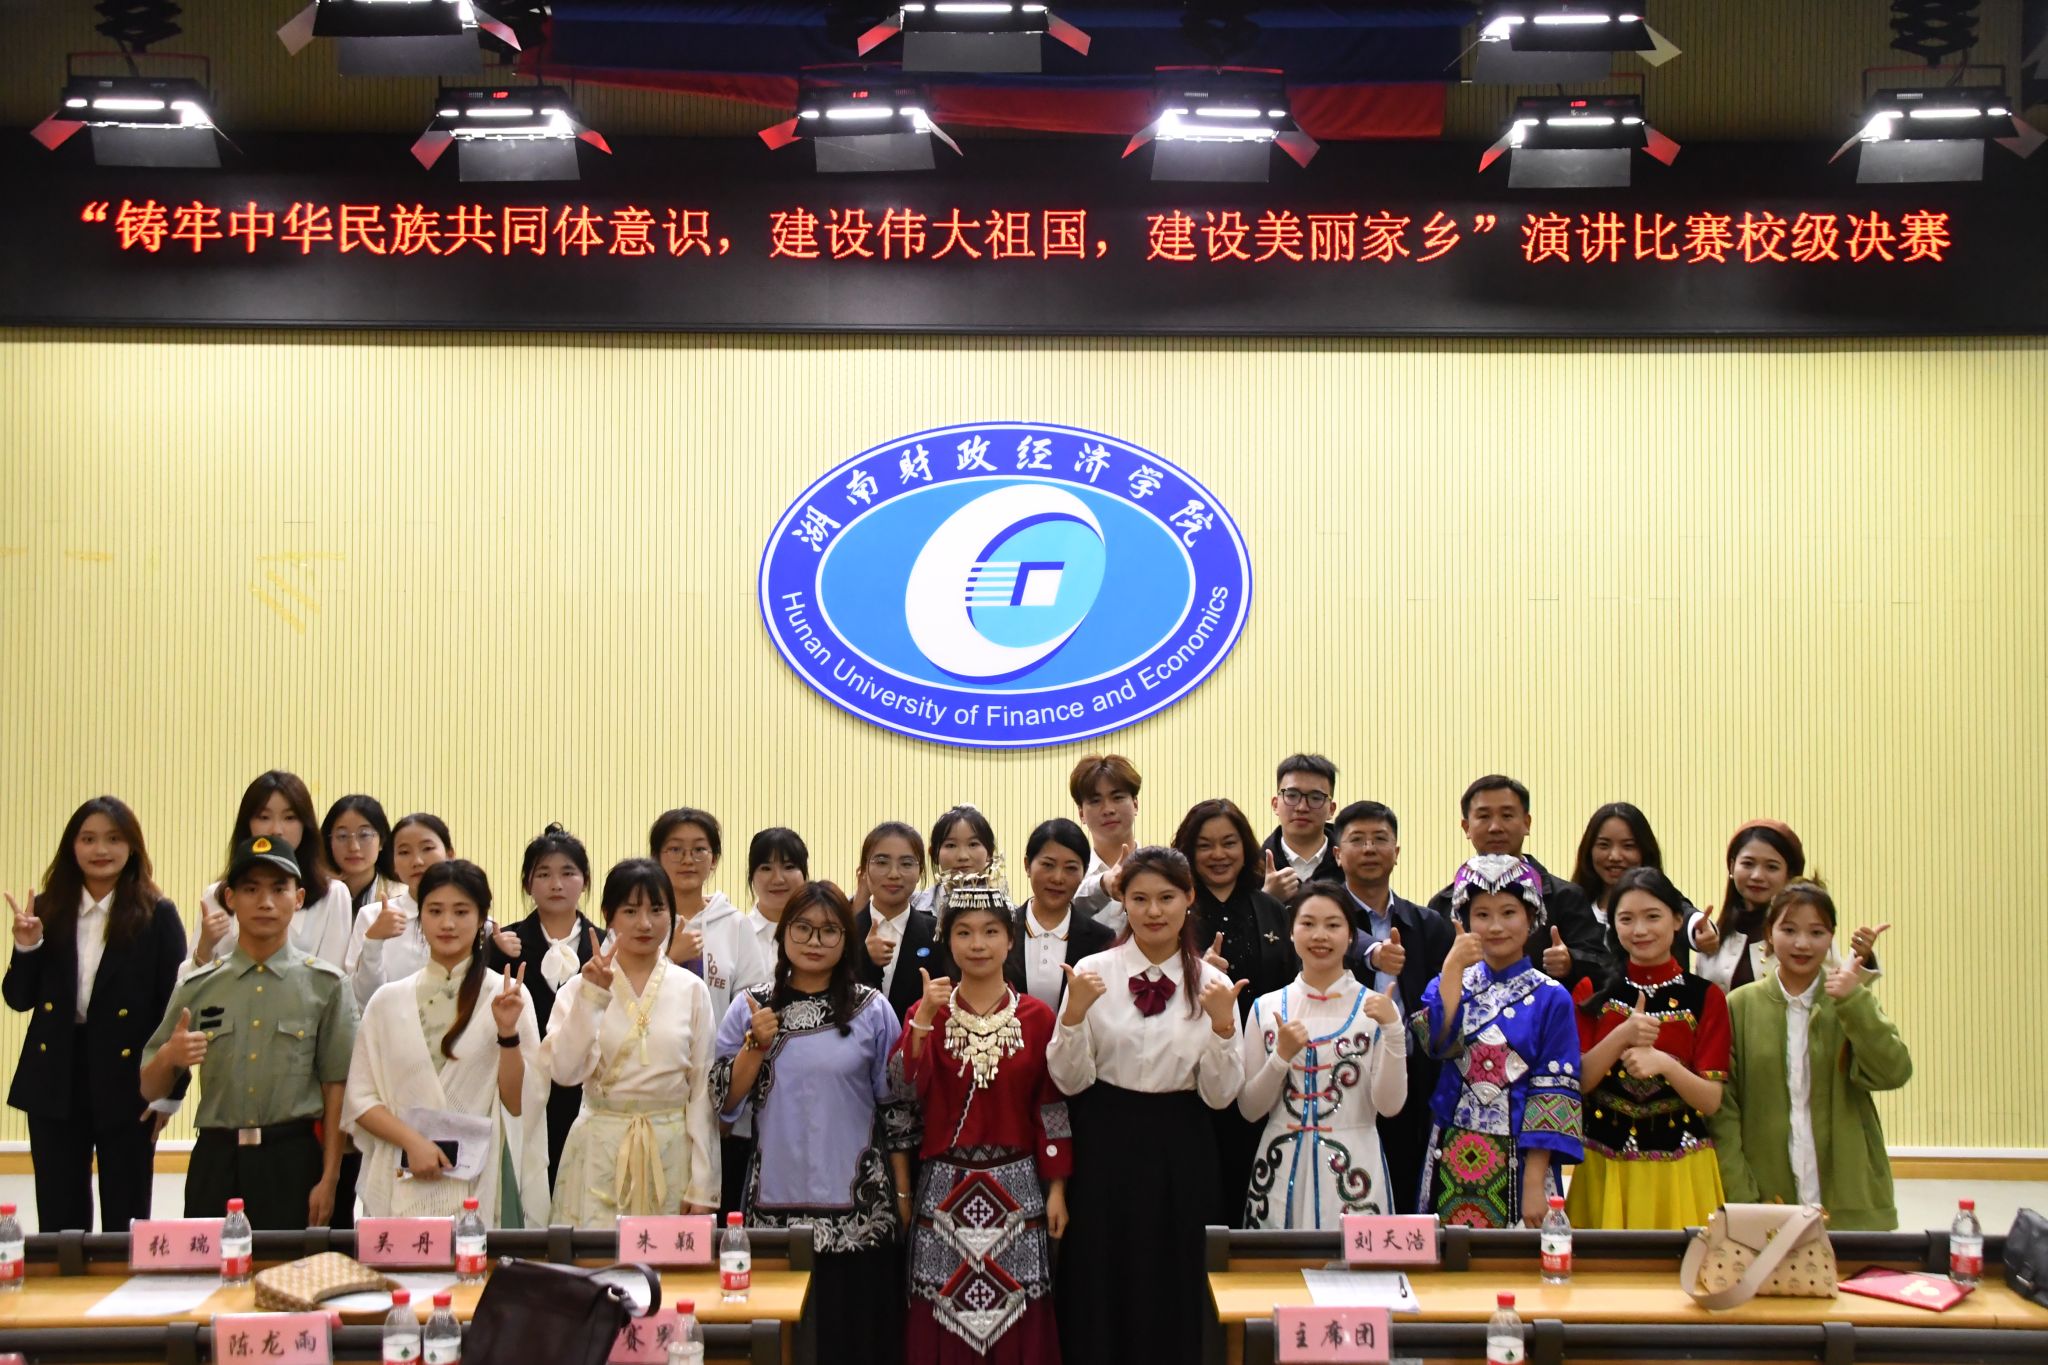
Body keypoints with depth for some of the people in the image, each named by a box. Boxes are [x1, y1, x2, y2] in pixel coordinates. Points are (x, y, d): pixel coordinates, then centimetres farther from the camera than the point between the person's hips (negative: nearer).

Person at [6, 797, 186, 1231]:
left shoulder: (158, 916, -5)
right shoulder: (47, 911, 3)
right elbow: (19, 999, 5)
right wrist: (26, 948, -13)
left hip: (126, 1082, -3)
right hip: (55, 1081, 3)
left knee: (125, 1222, 8)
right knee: (58, 1220, 11)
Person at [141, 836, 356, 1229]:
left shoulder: (325, 984, 2)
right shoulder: (197, 987, 8)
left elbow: (336, 1089, 0)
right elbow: (151, 1090, 11)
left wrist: (329, 1179, -5)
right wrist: (169, 1057, -11)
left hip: (293, 1159, -2)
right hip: (216, 1159, 2)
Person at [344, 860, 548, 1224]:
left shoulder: (508, 995, 0)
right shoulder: (388, 999, 5)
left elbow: (519, 1103, -1)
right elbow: (359, 1099, 4)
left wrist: (508, 1033, -15)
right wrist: (412, 1140, -11)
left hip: (482, 1184, -1)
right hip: (404, 1184, 2)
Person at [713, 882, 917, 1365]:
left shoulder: (872, 1010, 0)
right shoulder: (749, 1009, 3)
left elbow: (896, 1107, 3)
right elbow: (725, 1103, 2)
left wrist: (903, 1192, 3)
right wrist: (756, 1045, -12)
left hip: (858, 1206, -1)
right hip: (776, 1202, 1)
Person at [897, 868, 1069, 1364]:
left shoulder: (1037, 1017, 1)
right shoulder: (926, 1011, 2)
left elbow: (1052, 1108, 2)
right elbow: (903, 1092, -12)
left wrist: (1057, 1189, 0)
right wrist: (924, 1018, -21)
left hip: (1015, 1188, 0)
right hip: (944, 1188, 0)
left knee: (1016, 1320, 3)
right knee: (944, 1319, 3)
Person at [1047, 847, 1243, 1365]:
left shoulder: (1213, 984, 0)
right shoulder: (1092, 972, -4)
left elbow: (1219, 1095, -2)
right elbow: (1070, 1082, -5)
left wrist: (1221, 1024, -17)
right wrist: (1074, 1013, -20)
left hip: (1180, 1152, 1)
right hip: (1105, 1145, -1)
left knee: (1173, 1294, 11)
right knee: (1098, 1290, 6)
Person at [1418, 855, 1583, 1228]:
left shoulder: (1550, 998, -2)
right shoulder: (1450, 983, 7)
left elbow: (1554, 1093, -7)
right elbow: (1439, 1041, -14)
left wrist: (1535, 1182, -12)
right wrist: (1453, 967, -16)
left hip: (1519, 1163, -2)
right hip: (1453, 1161, 2)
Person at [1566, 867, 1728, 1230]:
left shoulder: (1705, 996, -2)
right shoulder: (1594, 992, 3)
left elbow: (1711, 1100, -6)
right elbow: (1576, 1082, -5)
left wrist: (1664, 1063, -24)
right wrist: (1623, 1035, -19)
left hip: (1680, 1168, -1)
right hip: (1604, 1165, 1)